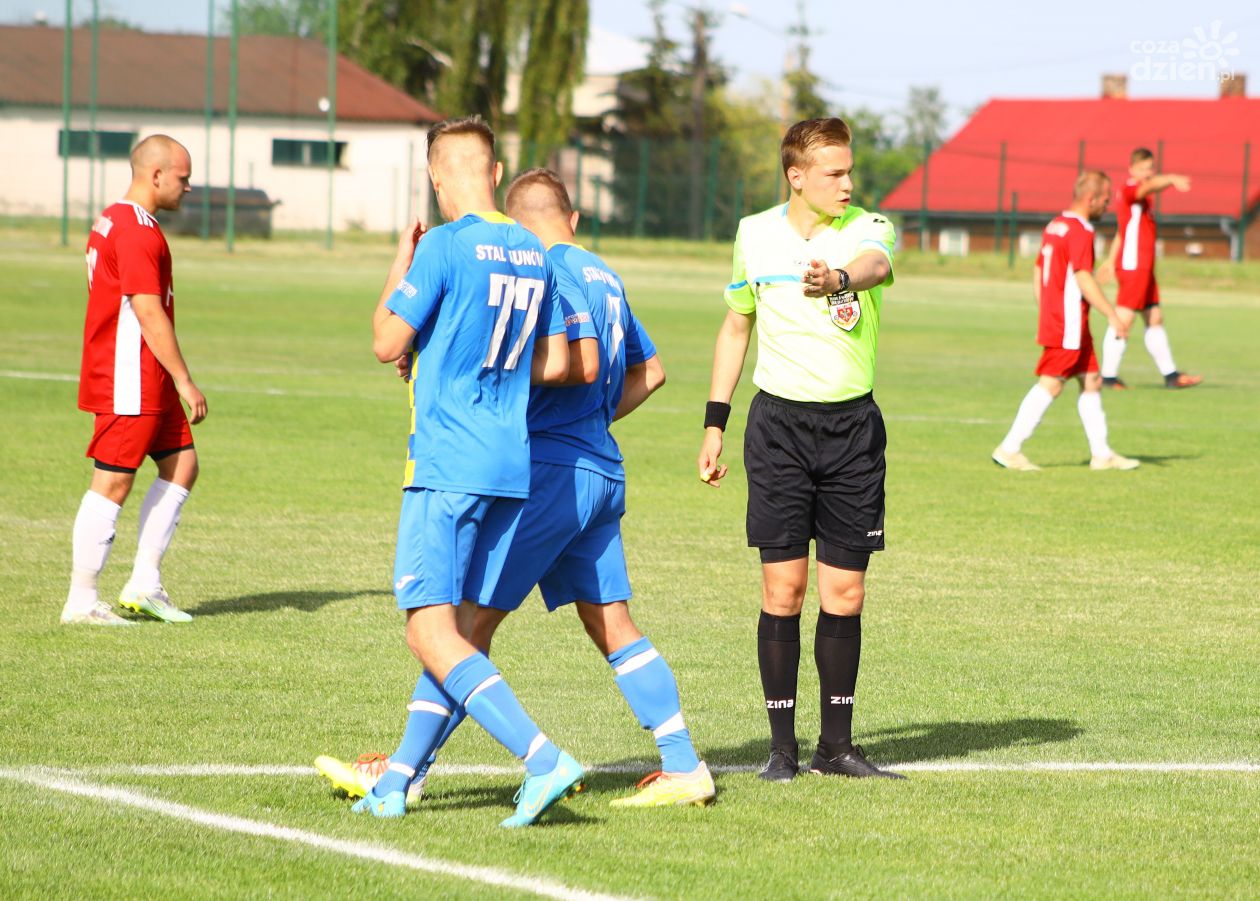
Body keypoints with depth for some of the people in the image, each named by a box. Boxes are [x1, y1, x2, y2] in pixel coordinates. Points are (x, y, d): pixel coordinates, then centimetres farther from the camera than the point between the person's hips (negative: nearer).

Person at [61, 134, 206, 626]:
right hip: (131, 382, -11)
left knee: (181, 464, 11)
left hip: (145, 382, 11)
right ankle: (81, 601, 1)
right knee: (112, 484, -5)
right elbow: (149, 314, -21)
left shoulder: (112, 221, 16)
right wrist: (185, 383, -18)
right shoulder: (137, 231, -17)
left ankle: (144, 584, 12)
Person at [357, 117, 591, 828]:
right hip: (515, 466, 8)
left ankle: (544, 758, -22)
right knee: (452, 626, 13)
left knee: (431, 630, -8)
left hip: (447, 465, -8)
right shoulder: (536, 255, 10)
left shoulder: (444, 248, -11)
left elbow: (387, 344, -6)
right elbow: (557, 366, 13)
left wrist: (399, 268, 9)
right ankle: (397, 781, 17)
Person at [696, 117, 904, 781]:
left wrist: (840, 278, -53)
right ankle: (782, 745, 4)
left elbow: (875, 264, -29)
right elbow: (735, 327, 16)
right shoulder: (755, 234, 3)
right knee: (783, 587, -3)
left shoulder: (869, 227, -4)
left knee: (845, 591, 2)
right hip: (779, 421, 0)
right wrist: (714, 423, 13)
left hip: (852, 423, 0)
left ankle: (836, 745, 11)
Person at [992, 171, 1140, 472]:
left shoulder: (1055, 225, 14)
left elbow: (1038, 271, 19)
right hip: (1068, 325, -10)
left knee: (1092, 381, 12)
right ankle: (1009, 449, -6)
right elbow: (1083, 278, -23)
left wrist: (1046, 316, 23)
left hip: (1053, 320, 10)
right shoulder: (1080, 231, -15)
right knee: (1050, 385, -7)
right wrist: (1113, 315, -22)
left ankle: (1101, 453, 15)